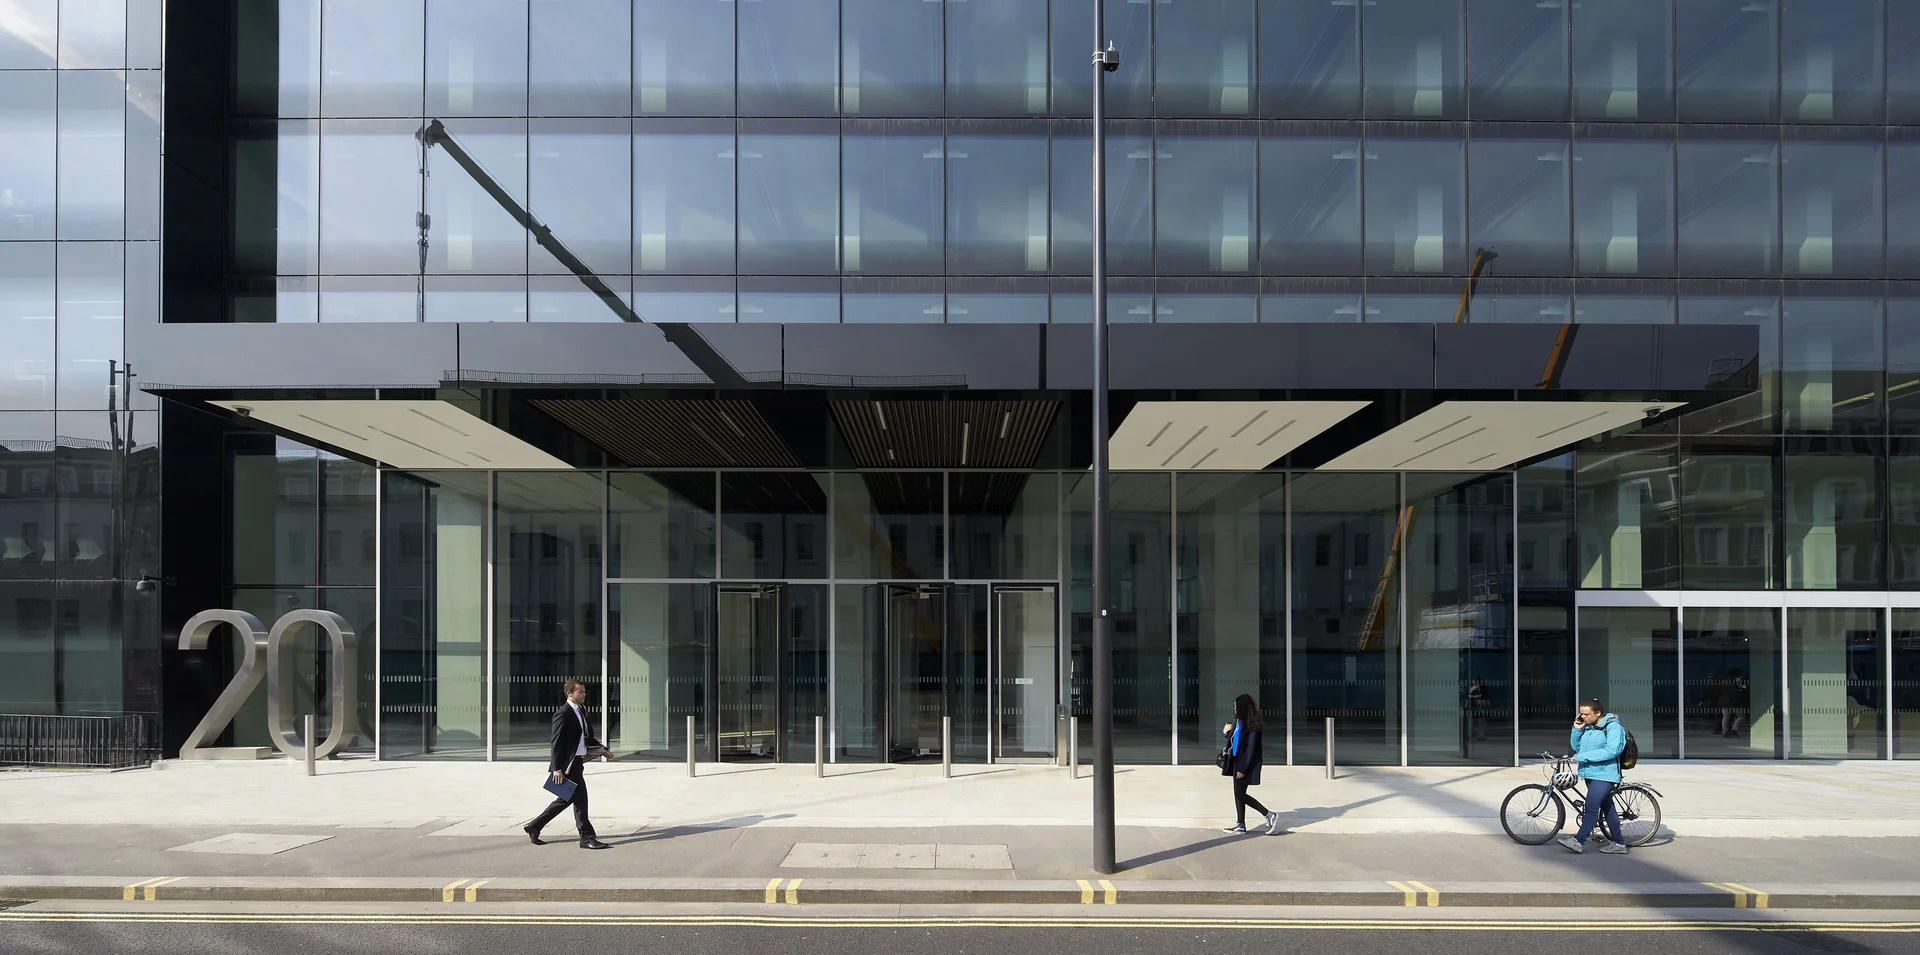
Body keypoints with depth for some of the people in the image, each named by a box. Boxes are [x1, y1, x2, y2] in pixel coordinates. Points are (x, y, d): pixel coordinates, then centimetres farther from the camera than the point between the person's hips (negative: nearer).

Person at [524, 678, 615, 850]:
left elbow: (587, 737, 25)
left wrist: (602, 750, 18)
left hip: (577, 762, 10)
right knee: (580, 798, -5)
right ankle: (587, 837, 3)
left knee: (567, 798, 15)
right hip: (567, 764, -10)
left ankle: (534, 826, 26)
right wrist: (557, 768, -20)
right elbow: (557, 743, -17)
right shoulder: (563, 714, -13)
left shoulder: (581, 711, 15)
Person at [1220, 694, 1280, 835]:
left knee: (1240, 794, -8)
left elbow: (1251, 748, -20)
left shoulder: (1252, 725, -19)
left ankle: (1270, 815, -4)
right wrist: (1227, 733, 5)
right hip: (1237, 761, 9)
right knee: (1238, 793, 11)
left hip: (1246, 763, -9)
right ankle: (1240, 824, 17)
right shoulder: (1239, 722, 8)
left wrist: (1243, 769, -21)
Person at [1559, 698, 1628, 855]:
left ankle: (1579, 841, -12)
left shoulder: (1613, 727, -12)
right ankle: (1619, 844, 20)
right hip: (1590, 773, 8)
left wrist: (1582, 757, -24)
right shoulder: (1587, 727, 11)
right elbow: (1576, 747, 18)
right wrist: (1577, 730, 0)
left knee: (1591, 807, -13)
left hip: (1604, 774, -8)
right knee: (1607, 808, 13)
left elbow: (1611, 751, -24)